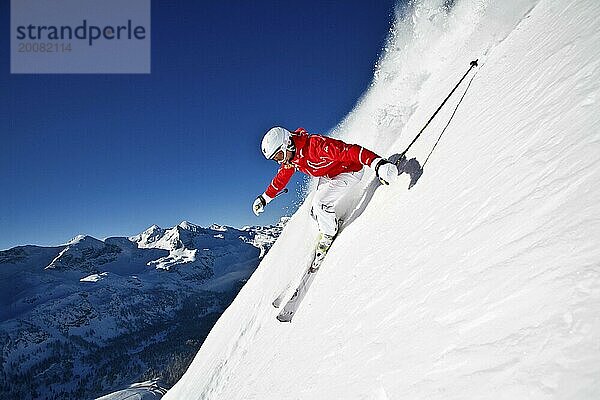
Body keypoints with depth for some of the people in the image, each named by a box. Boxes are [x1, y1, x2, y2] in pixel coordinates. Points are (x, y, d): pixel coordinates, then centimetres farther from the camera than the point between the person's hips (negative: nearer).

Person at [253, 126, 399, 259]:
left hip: (350, 170, -8)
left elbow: (349, 151, -42)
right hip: (328, 176, 8)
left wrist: (377, 163, -52)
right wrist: (264, 198, 16)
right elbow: (281, 178, 11)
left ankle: (329, 234, 5)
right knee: (316, 212, 1)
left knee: (320, 202, -20)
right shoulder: (290, 157, -8)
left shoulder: (316, 145, -36)